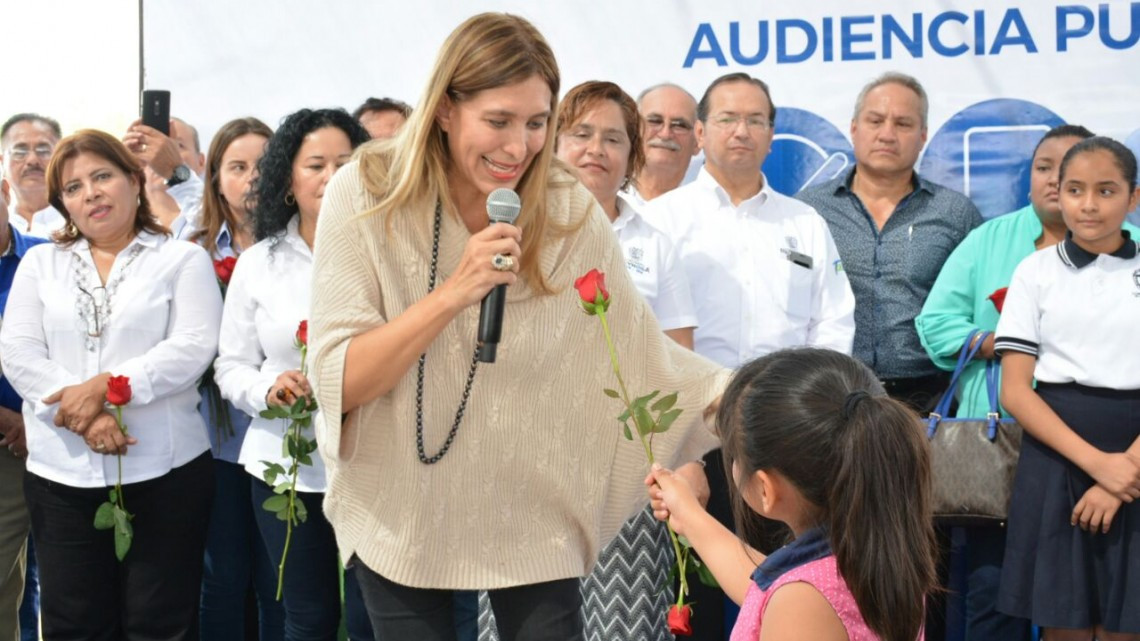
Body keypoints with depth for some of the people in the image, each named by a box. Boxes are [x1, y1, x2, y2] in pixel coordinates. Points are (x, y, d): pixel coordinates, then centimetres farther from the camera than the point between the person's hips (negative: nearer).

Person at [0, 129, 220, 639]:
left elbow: (192, 349, -9)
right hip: (61, 475, 3)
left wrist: (105, 386, -18)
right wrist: (83, 414, -14)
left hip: (164, 472, -3)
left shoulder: (183, 259, 4)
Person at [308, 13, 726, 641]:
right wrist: (453, 293, -27)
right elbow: (337, 384, -17)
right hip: (399, 516, 0)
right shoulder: (367, 197, -13)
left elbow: (641, 355, -4)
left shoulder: (569, 213, -9)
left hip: (532, 517, 1)